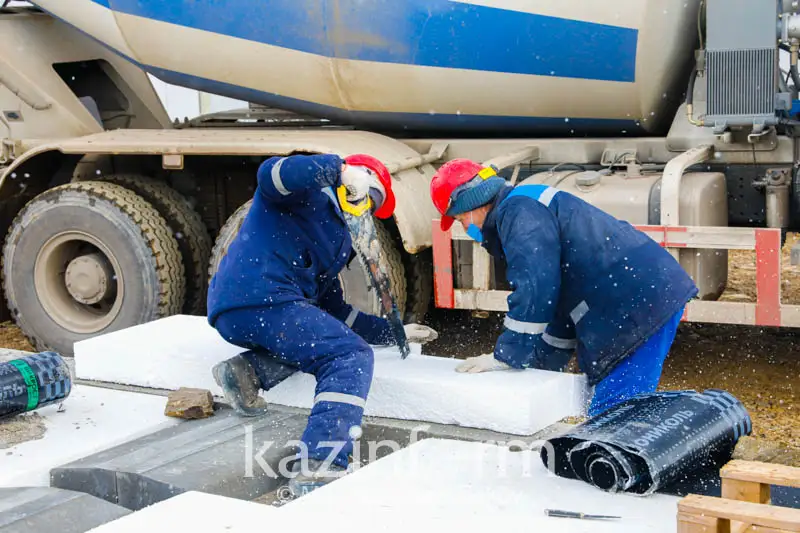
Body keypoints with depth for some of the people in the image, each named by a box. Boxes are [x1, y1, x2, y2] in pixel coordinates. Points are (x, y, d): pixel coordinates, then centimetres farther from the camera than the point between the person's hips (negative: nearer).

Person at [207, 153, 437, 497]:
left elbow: (336, 312, 32)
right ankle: (317, 470, -30)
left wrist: (395, 332, 32)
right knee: (351, 356, -13)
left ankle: (250, 371, -1)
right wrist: (339, 169, -20)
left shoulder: (338, 239, 32)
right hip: (259, 299, -9)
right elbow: (271, 174, -18)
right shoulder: (308, 193, 7)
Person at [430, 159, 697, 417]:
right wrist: (543, 364, 29)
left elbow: (535, 290, -20)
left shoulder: (518, 212, -9)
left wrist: (505, 357, -9)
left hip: (642, 303, -11)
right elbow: (564, 296, 30)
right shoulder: (529, 207, 25)